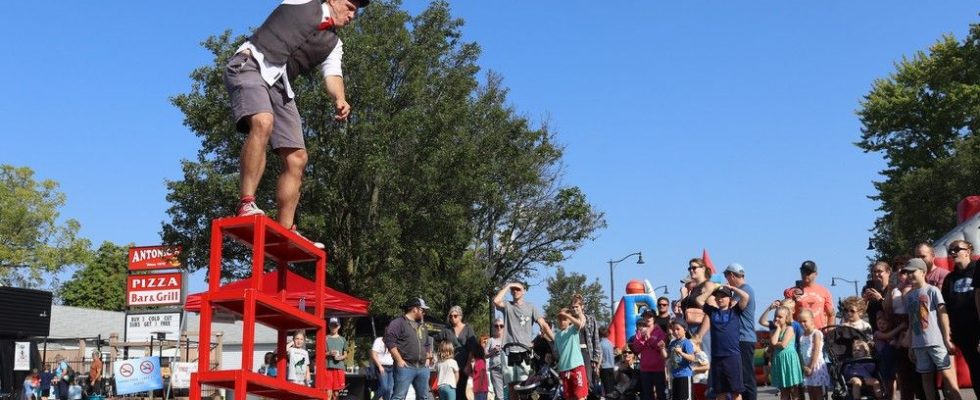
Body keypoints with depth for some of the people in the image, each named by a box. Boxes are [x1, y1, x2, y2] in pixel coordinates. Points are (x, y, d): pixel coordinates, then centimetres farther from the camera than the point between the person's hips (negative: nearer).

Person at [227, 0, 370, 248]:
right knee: (263, 122, -35)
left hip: (279, 84, 6)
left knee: (297, 159, -4)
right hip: (250, 65, -6)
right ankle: (246, 204, -33)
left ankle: (285, 232, 0)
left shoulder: (333, 45, 20)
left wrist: (339, 99, -18)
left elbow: (332, 75, 2)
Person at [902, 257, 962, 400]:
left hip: (936, 341, -5)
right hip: (919, 344, 5)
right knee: (926, 377, 7)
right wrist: (910, 345, 12)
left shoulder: (932, 290, -2)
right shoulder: (908, 295, 13)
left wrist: (947, 339, -9)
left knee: (947, 374, -6)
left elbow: (943, 314, -5)